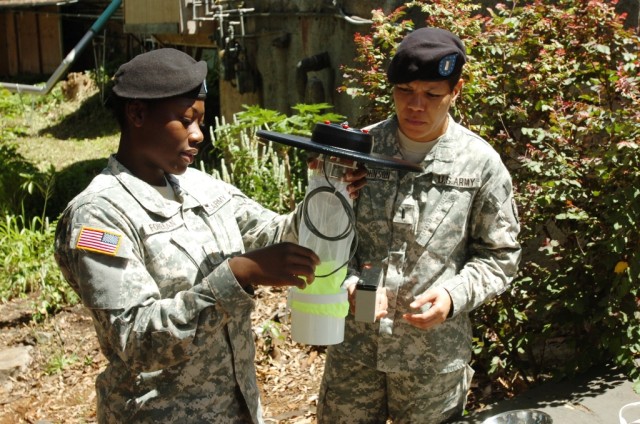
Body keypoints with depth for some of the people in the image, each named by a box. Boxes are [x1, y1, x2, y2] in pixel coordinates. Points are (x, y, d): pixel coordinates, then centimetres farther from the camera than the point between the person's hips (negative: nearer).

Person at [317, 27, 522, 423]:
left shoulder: (481, 162, -7)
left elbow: (500, 256, 0)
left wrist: (455, 295, -17)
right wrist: (349, 282, -16)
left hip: (435, 354, -1)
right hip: (354, 343, 2)